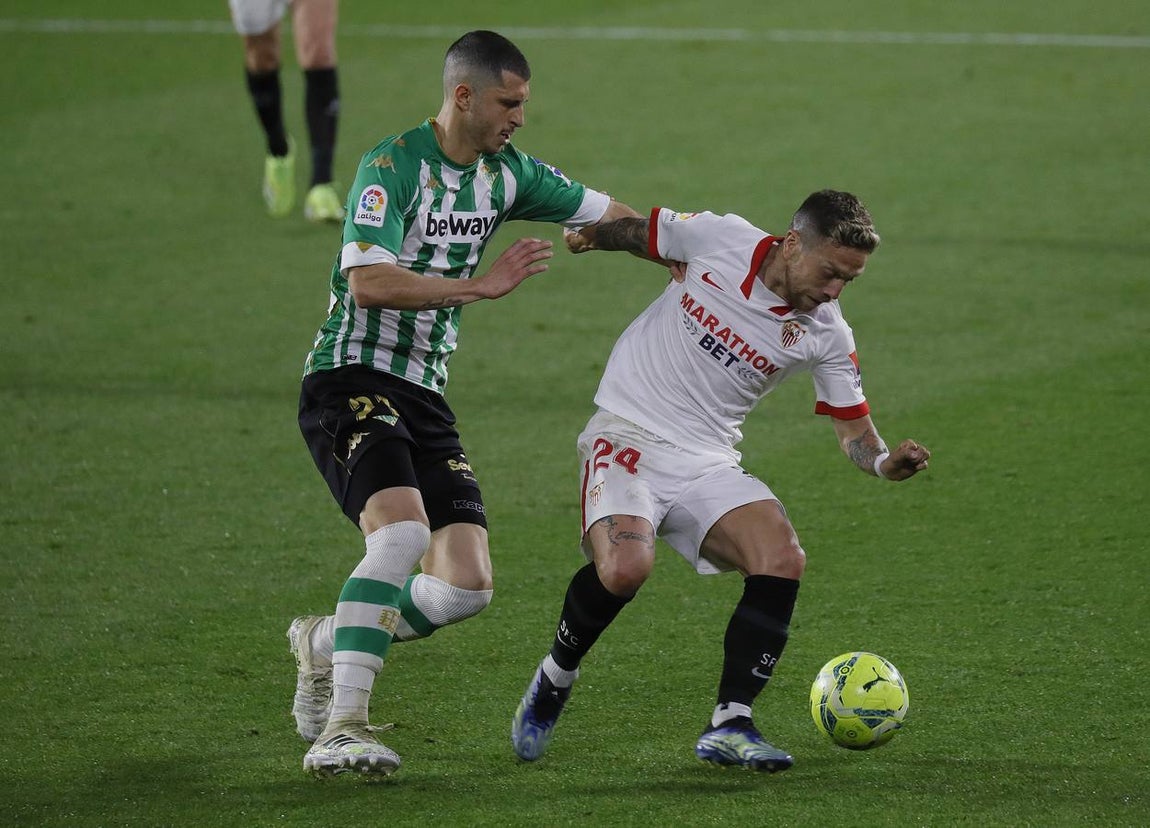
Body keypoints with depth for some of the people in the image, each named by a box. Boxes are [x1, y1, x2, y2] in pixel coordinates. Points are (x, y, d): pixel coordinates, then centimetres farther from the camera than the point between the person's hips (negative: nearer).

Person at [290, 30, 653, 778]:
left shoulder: (507, 174, 9)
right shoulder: (392, 167, -13)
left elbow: (614, 217, 22)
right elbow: (367, 281, -25)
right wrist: (480, 284, -27)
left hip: (426, 397, 7)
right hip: (351, 380, -7)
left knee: (467, 586, -4)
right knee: (402, 532, -31)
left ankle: (329, 642, 22)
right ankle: (342, 728, -28)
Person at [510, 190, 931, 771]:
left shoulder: (826, 335, -3)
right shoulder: (720, 239, -10)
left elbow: (852, 428, 3)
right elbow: (639, 231, 10)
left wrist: (884, 462, -17)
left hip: (708, 462, 3)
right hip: (629, 436, -3)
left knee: (783, 560, -22)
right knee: (625, 567, -29)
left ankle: (729, 726, -13)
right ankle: (554, 680, 0)